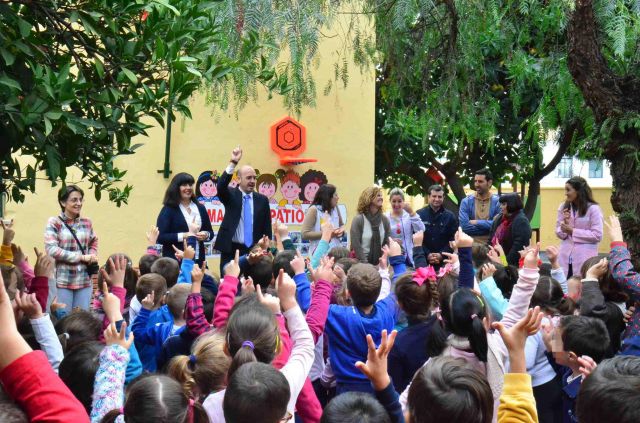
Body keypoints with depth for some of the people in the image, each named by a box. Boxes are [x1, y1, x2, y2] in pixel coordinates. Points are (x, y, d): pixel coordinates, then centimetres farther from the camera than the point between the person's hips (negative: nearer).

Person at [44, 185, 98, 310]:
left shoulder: (86, 222, 10)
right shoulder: (54, 223, -4)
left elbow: (93, 242, 26)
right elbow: (51, 250, -13)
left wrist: (92, 256, 2)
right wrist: (81, 257, -15)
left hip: (84, 281, 4)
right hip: (62, 281, -4)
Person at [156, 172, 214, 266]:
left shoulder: (200, 208, 14)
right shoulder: (168, 209, -1)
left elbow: (210, 232, 19)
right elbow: (160, 237, -9)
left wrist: (206, 235, -4)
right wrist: (183, 236, -18)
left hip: (198, 260, 4)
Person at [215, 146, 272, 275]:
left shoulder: (262, 200, 8)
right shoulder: (231, 195, 2)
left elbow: (266, 228, 9)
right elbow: (221, 186, -21)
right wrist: (233, 163, -31)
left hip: (253, 251, 2)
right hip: (231, 250, -2)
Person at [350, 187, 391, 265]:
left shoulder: (384, 220, 5)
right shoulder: (358, 220, -7)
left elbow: (387, 243, 4)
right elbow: (356, 245, -11)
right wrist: (365, 265, -15)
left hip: (379, 264, 4)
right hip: (361, 264, -4)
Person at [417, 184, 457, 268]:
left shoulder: (450, 216, 7)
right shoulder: (419, 215, 2)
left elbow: (453, 239, 2)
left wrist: (442, 254, -11)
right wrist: (427, 254, -12)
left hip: (444, 261, 1)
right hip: (423, 260, -1)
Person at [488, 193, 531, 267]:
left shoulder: (521, 221, -14)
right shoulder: (499, 218, 12)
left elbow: (518, 246, -21)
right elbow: (491, 239, 18)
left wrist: (507, 261, -23)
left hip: (512, 264, -8)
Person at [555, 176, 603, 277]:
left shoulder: (593, 209, -5)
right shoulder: (563, 207, 9)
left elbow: (597, 236, -11)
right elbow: (559, 233, 12)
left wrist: (573, 231, -12)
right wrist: (564, 223, -10)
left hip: (585, 259, -4)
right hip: (566, 257, 4)